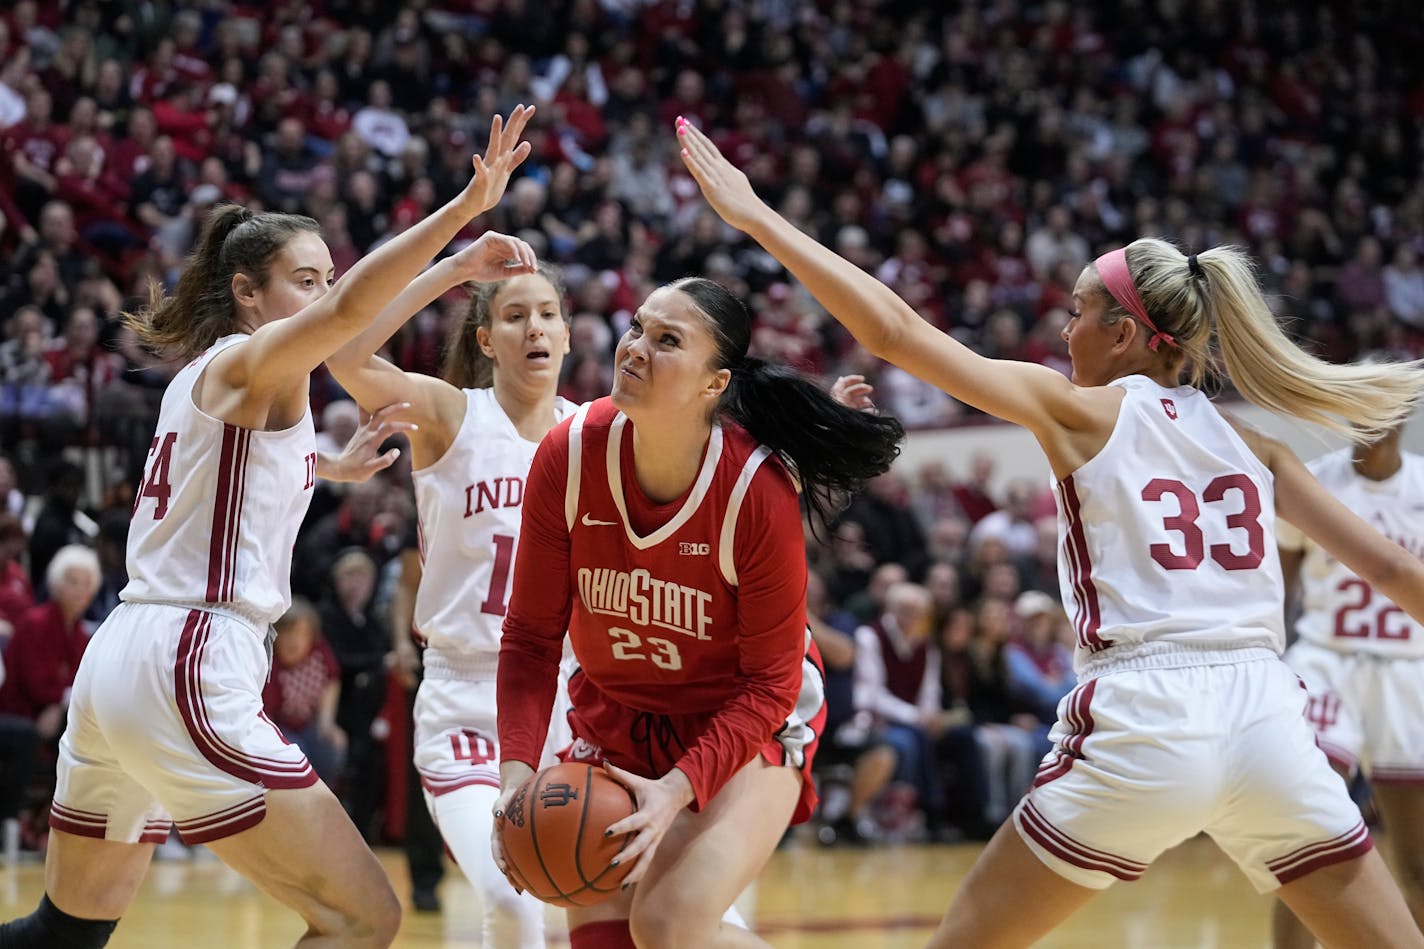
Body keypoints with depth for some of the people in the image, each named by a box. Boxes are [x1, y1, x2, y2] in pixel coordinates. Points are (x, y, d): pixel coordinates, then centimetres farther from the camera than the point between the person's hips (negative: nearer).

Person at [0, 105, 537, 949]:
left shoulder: (203, 378, 20)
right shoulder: (249, 363, -5)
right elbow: (351, 309, -27)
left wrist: (326, 469, 44)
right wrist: (467, 207, -35)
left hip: (122, 659, 10)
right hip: (186, 670, -10)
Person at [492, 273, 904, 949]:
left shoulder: (759, 490, -27)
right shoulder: (569, 456, -19)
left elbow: (770, 683, -18)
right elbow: (531, 636, -10)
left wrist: (679, 788, -30)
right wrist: (517, 771, -23)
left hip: (745, 723, -3)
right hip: (614, 712, 4)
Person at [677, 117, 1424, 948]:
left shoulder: (1084, 410, 7)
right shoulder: (1251, 446, 17)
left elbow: (893, 330, 3)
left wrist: (757, 216, 8)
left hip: (1143, 720, -3)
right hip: (1267, 717, 4)